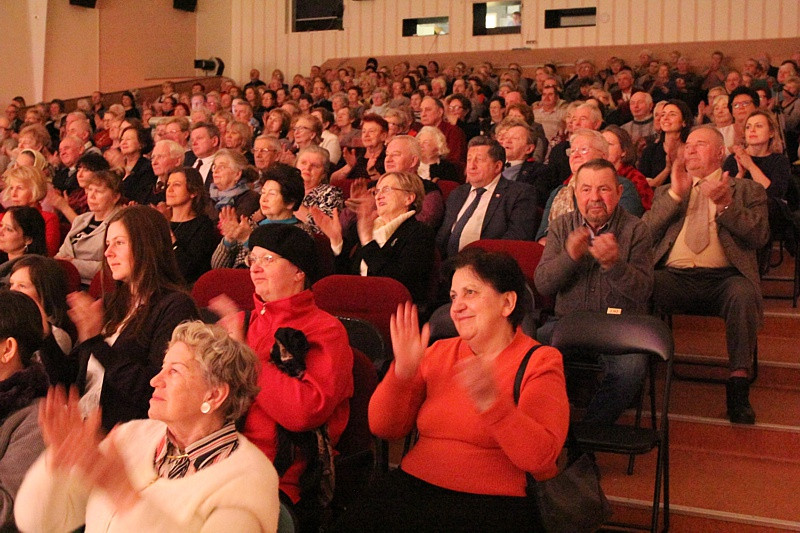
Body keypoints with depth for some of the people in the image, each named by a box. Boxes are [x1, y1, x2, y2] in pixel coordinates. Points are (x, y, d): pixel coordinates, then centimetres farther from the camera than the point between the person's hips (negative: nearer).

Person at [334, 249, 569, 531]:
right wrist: (402, 372, -9)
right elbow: (383, 428, 8)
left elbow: (541, 458, -14)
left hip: (495, 502, -4)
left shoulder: (540, 363, 0)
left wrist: (492, 403, -28)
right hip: (415, 485, 4)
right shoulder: (439, 352, 14)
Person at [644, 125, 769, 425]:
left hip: (722, 278, -1)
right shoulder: (667, 193, 27)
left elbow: (760, 236, 2)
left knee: (744, 293, -36)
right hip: (674, 277, 1)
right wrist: (675, 194, 1)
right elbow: (644, 233, 9)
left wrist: (724, 205, -11)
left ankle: (738, 384, -28)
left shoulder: (747, 190, 21)